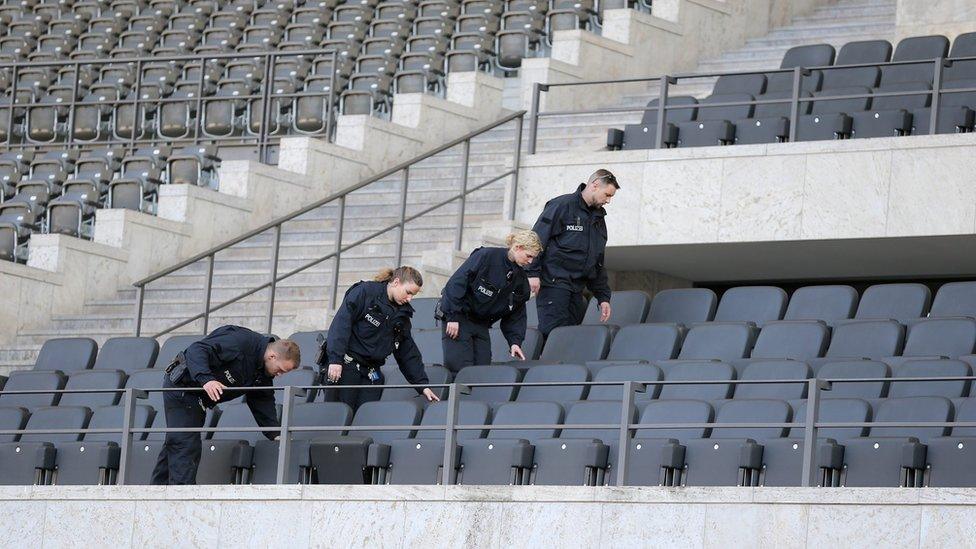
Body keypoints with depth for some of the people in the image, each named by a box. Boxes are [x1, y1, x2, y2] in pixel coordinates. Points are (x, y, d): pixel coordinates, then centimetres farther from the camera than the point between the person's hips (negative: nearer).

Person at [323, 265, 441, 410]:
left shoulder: (402, 314, 14)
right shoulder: (365, 292, -6)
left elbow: (408, 352, 18)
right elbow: (341, 324, -13)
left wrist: (422, 385, 11)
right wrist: (335, 359, -22)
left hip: (371, 374, 6)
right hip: (345, 366, -6)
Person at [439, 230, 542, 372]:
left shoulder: (521, 280, 6)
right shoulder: (486, 256, -16)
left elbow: (516, 314, 10)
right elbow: (456, 283, -18)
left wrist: (515, 341, -6)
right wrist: (453, 316, -22)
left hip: (482, 325, 7)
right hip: (458, 318, -7)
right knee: (460, 366, -19)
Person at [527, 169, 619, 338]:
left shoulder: (599, 219, 21)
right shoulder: (562, 205, -4)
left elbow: (599, 264, 26)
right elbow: (537, 239, -11)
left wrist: (603, 297, 19)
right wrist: (533, 273, -19)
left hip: (576, 290, 8)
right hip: (553, 284, -8)